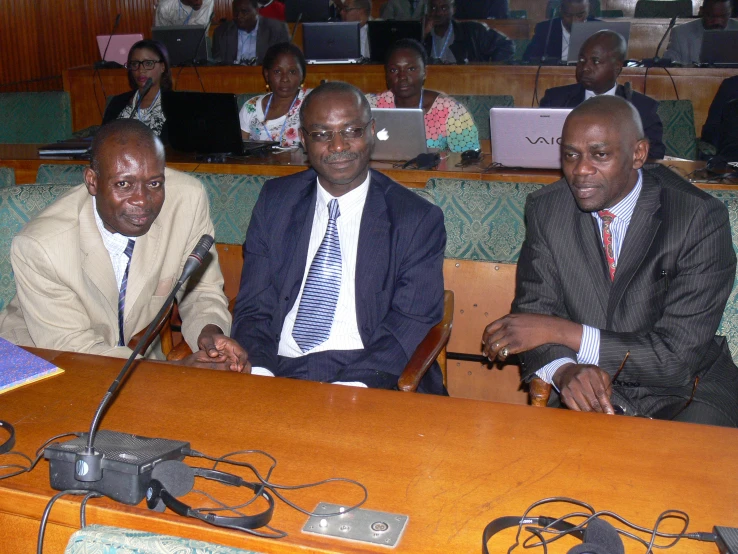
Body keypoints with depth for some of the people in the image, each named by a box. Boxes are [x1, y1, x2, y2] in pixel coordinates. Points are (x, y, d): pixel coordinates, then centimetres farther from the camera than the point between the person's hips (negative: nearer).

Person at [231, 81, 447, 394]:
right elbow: (253, 307, 8)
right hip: (279, 372, 3)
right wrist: (259, 371, -12)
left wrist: (349, 391, -21)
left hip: (367, 384, -3)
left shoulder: (418, 220, 1)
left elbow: (413, 326, -6)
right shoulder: (275, 201, 11)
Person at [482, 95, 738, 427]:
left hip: (685, 398, -3)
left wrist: (562, 331, -24)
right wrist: (564, 369, -25)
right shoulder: (546, 210, -4)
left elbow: (678, 356, -19)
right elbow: (533, 309, -2)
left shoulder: (701, 219, -16)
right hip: (591, 395, 3)